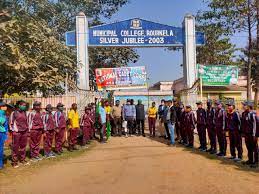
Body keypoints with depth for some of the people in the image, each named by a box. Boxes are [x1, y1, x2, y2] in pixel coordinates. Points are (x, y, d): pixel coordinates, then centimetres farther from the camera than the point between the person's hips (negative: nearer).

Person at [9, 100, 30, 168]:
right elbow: (11, 123, -3)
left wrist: (27, 130, 15)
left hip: (24, 132, 5)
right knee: (15, 147, 1)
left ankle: (22, 159, 23)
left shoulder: (24, 113, 12)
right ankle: (14, 161, 9)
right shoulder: (14, 113, -5)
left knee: (23, 147, 12)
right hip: (16, 132, -5)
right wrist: (13, 130, -8)